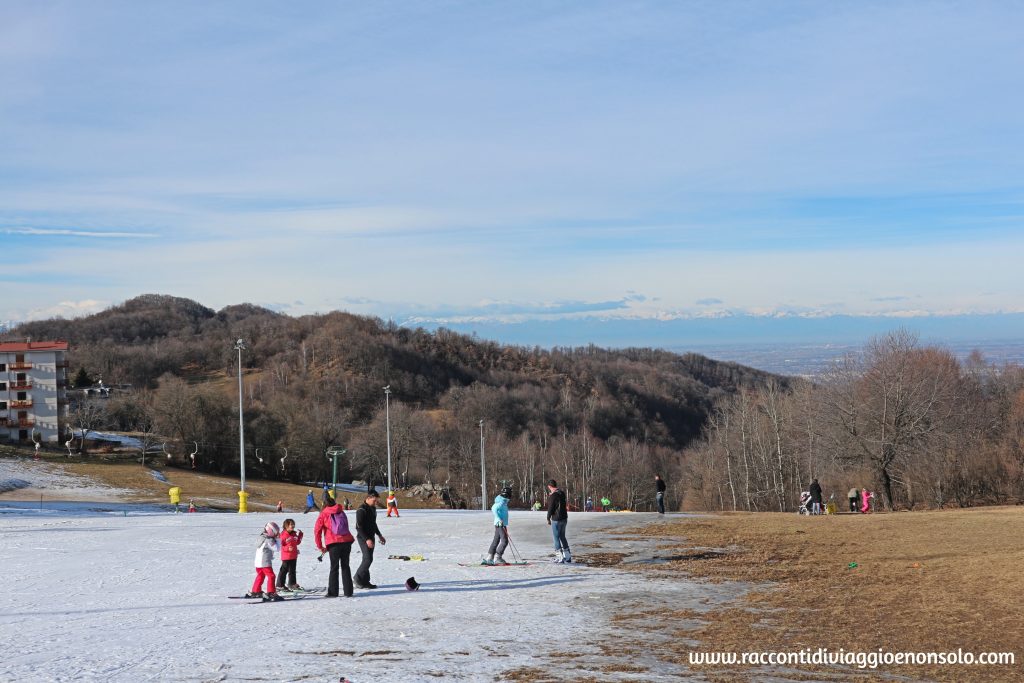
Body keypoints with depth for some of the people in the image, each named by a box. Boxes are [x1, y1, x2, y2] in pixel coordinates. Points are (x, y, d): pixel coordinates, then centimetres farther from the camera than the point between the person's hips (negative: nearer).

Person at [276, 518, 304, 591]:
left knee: (292, 570, 16)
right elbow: (280, 546, -16)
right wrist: (288, 548, -29)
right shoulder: (283, 535, -14)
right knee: (284, 570, 0)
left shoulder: (294, 534, 7)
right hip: (286, 556, -7)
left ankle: (292, 584, 27)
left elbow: (297, 542, 20)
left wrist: (300, 535, 11)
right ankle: (280, 585, 8)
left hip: (294, 556, 7)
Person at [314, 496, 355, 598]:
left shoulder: (324, 514, 6)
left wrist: (320, 546, 7)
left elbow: (317, 531, -1)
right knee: (345, 566, 12)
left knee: (334, 567, 4)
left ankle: (333, 592, 3)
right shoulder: (342, 513, 18)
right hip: (347, 541, 4)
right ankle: (348, 591, 11)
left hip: (334, 544, -4)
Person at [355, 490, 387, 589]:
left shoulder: (373, 508, 12)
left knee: (368, 559, 9)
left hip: (370, 537, 9)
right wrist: (367, 539, -26)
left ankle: (365, 581, 13)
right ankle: (358, 580, -4)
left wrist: (379, 535, 24)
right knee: (368, 559, -14)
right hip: (363, 538, -9)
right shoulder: (361, 510, -17)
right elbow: (359, 527, -21)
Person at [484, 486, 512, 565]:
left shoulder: (504, 502, 15)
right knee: (504, 541, -10)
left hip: (500, 524, 10)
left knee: (496, 541, 10)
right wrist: (499, 519, -29)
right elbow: (494, 509, -28)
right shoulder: (502, 502, -15)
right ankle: (497, 558, -10)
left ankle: (489, 558, 12)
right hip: (500, 524, -10)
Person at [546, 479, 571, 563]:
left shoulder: (553, 495, -17)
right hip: (564, 518, 8)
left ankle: (559, 555, -3)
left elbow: (550, 508, -16)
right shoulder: (562, 493, 8)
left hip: (556, 519, -8)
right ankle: (567, 556, 18)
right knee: (562, 536, 17)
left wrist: (548, 518, 0)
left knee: (556, 537, 0)